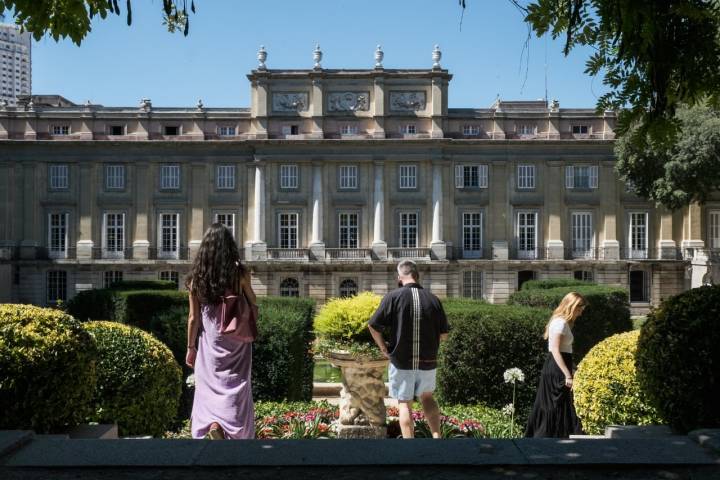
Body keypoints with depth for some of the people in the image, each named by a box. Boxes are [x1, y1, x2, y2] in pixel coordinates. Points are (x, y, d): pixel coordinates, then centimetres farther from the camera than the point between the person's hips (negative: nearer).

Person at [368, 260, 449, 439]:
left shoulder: (393, 297, -9)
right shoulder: (433, 299, -1)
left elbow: (373, 326, -10)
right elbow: (443, 334, 5)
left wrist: (384, 348, 3)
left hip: (401, 361, -3)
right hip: (428, 362, 3)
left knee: (404, 404, 9)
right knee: (427, 397, 24)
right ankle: (436, 436, 12)